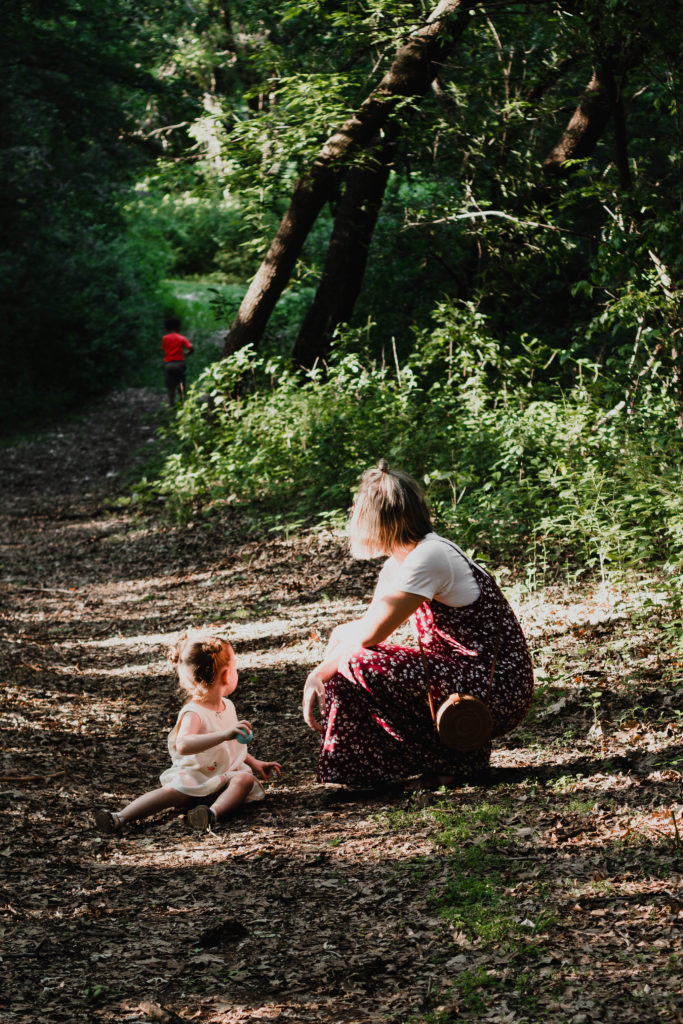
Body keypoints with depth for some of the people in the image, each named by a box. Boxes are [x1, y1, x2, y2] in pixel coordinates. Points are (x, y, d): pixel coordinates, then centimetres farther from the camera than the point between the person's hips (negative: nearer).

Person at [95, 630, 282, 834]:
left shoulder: (228, 706, 13)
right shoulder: (193, 713, -15)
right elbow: (183, 745, -37)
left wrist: (255, 763, 25)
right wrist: (225, 734, -44)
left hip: (224, 779, 5)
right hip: (193, 777, -5)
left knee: (244, 779, -25)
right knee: (174, 791, -32)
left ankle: (213, 812, -50)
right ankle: (120, 818, -43)